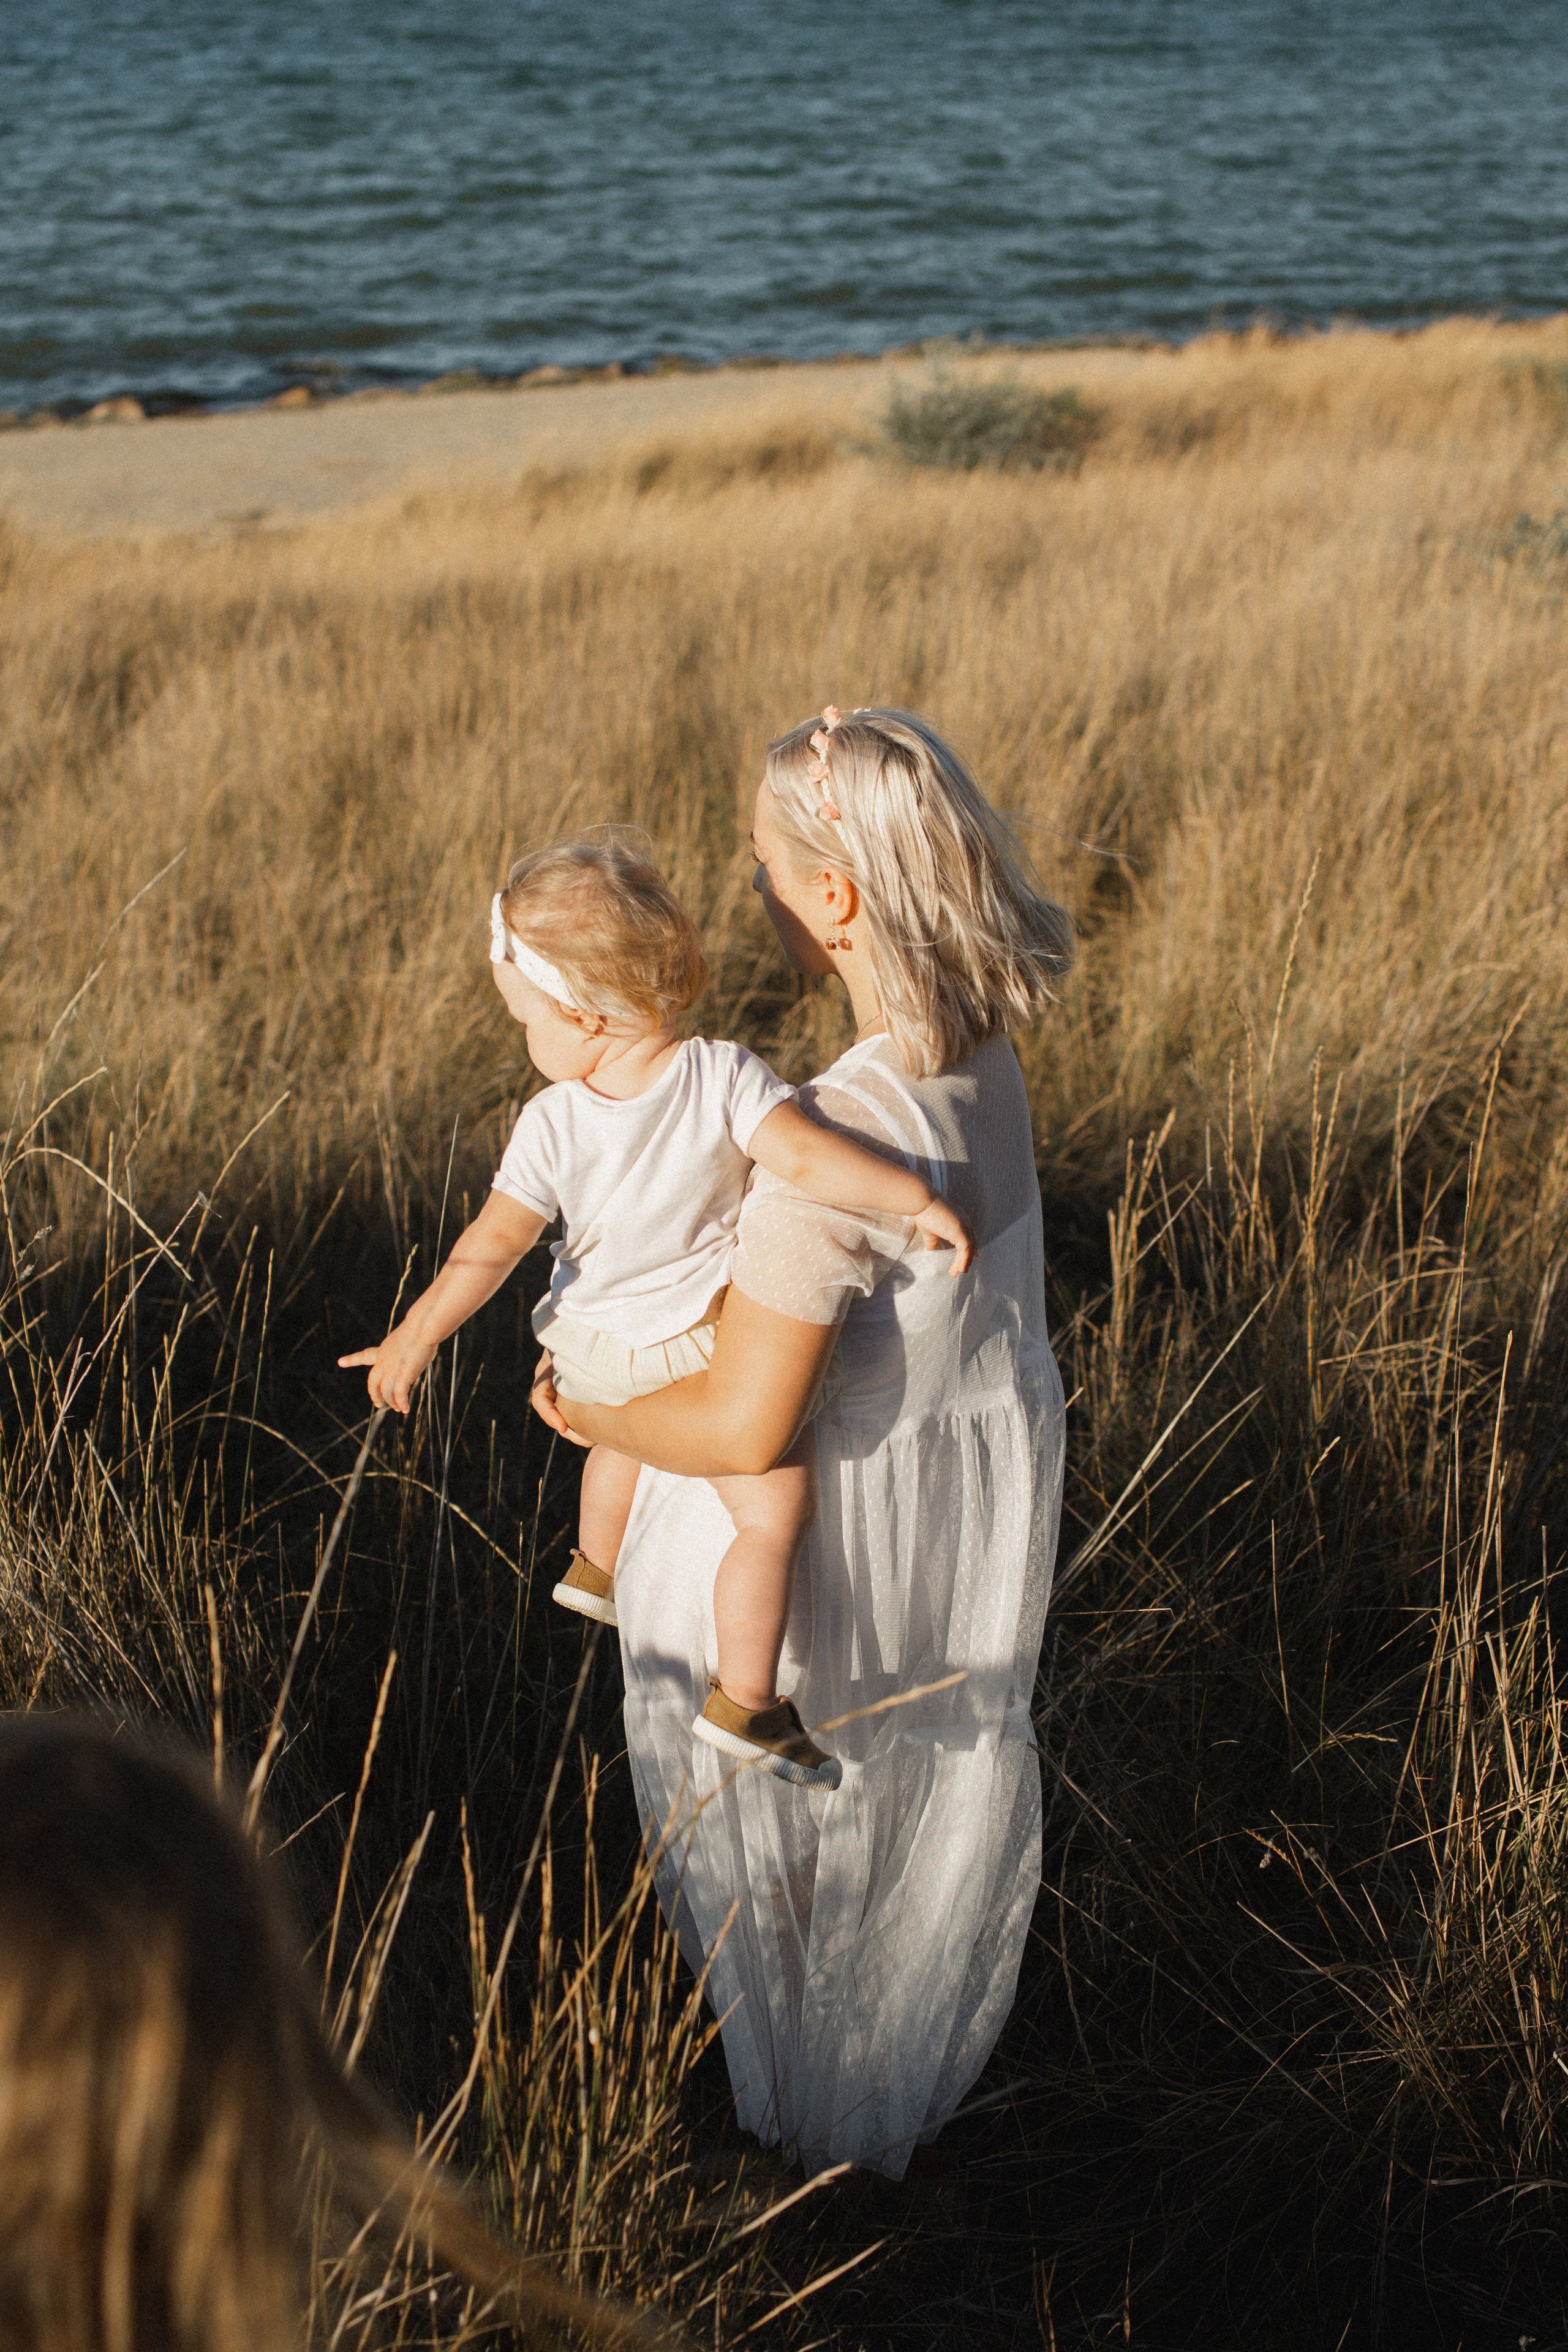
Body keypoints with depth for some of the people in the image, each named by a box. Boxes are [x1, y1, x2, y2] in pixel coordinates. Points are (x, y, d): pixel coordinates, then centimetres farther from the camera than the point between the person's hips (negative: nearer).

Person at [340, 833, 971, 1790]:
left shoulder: (554, 1123, -21)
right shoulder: (725, 1077, -28)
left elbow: (493, 1246, -18)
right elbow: (806, 1155, -40)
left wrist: (416, 1336, -8)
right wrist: (921, 1198, -34)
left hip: (596, 1344, 5)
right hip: (699, 1349, -5)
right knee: (778, 1509, 1)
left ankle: (599, 1568, 59)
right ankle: (744, 1702, 1)